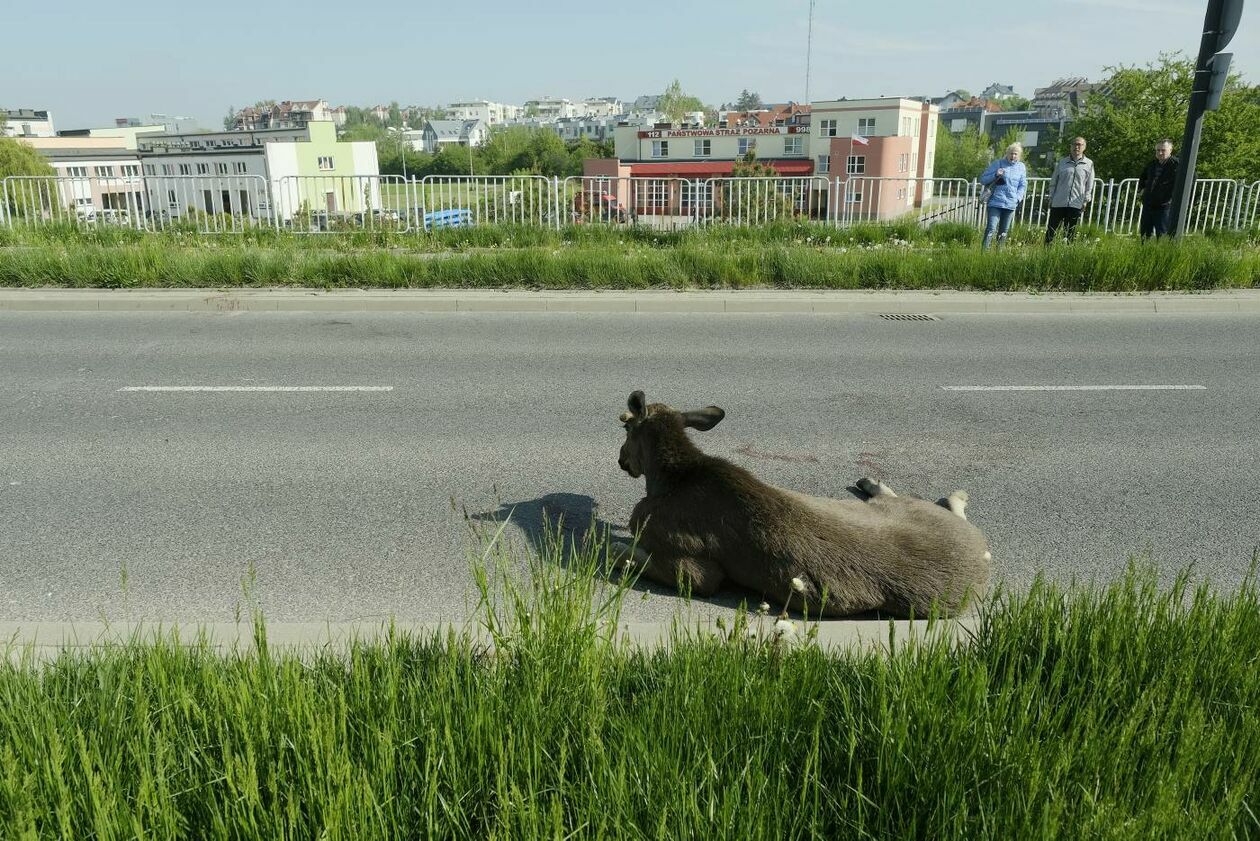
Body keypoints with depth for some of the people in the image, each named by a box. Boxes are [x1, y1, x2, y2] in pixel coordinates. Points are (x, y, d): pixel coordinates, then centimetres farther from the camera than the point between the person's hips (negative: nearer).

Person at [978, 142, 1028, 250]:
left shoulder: (1021, 167, 11)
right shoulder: (997, 164, 0)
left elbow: (1023, 185, 16)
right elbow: (983, 179, 1)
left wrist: (1018, 197, -1)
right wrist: (995, 175, -16)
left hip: (1010, 204, 4)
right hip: (995, 203, -4)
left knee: (1004, 232, 10)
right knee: (991, 229, -15)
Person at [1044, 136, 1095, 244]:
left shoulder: (1089, 164, 6)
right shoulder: (1062, 162, 9)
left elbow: (1089, 185, 7)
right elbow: (1053, 182, 12)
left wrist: (1086, 200, -1)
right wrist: (1051, 198, 5)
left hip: (1076, 204, -1)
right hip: (1058, 203, 1)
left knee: (1070, 233, 4)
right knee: (1052, 230, -1)